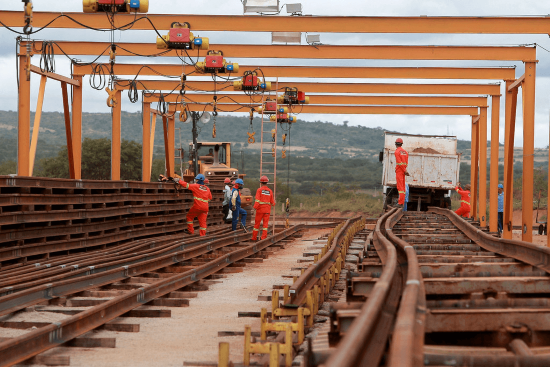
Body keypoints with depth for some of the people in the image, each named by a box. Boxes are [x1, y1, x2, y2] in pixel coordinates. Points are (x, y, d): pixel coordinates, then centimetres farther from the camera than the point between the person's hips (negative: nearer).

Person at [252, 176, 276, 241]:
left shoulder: (259, 190, -6)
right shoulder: (270, 191, 2)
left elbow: (257, 200, -17)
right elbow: (272, 203, 7)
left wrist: (255, 207, -11)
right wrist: (274, 202, 27)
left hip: (260, 209, -1)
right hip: (267, 210, 1)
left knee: (257, 223, 9)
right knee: (265, 223, 3)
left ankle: (254, 237, 17)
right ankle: (263, 237, -6)